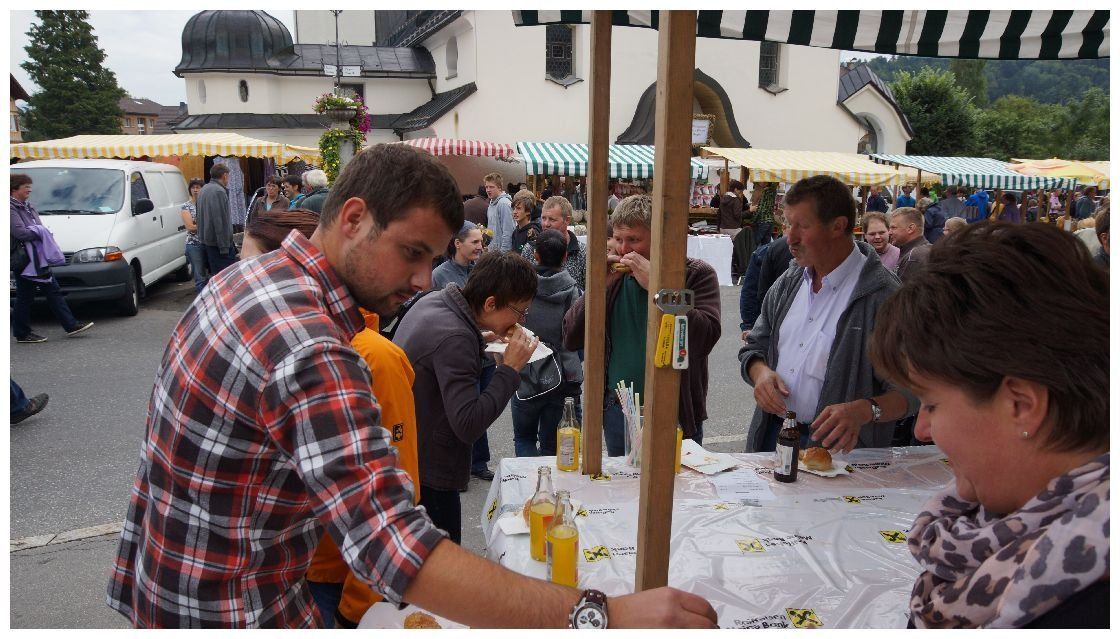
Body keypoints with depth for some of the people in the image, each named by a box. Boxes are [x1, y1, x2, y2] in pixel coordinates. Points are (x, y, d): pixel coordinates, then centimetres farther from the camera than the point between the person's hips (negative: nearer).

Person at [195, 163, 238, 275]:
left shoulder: (203, 190, 15)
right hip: (218, 242, -10)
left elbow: (198, 216, 24)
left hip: (205, 240, 10)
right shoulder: (219, 191, -16)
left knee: (213, 274, 15)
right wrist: (224, 247, -22)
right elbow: (220, 221, -22)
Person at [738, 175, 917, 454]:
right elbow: (754, 348, 15)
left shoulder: (883, 294, -12)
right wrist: (761, 372, -6)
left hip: (836, 446, -4)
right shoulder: (788, 282, 9)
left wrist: (864, 410, -30)